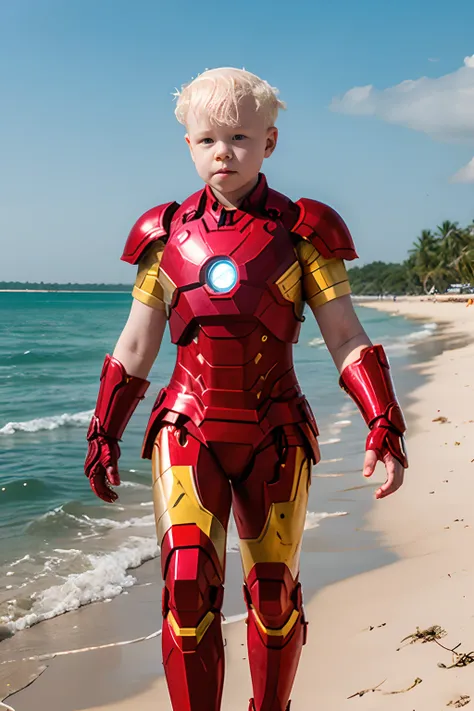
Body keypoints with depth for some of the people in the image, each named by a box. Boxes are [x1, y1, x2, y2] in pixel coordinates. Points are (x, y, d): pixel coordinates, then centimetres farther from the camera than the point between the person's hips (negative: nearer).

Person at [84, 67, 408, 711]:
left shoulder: (302, 231, 3)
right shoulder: (168, 233, 8)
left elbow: (346, 338, 1)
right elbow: (134, 347, 13)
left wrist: (383, 424, -9)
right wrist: (104, 433, 12)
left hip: (275, 435, 0)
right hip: (188, 432, 1)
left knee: (275, 590, 8)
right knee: (188, 584, -13)